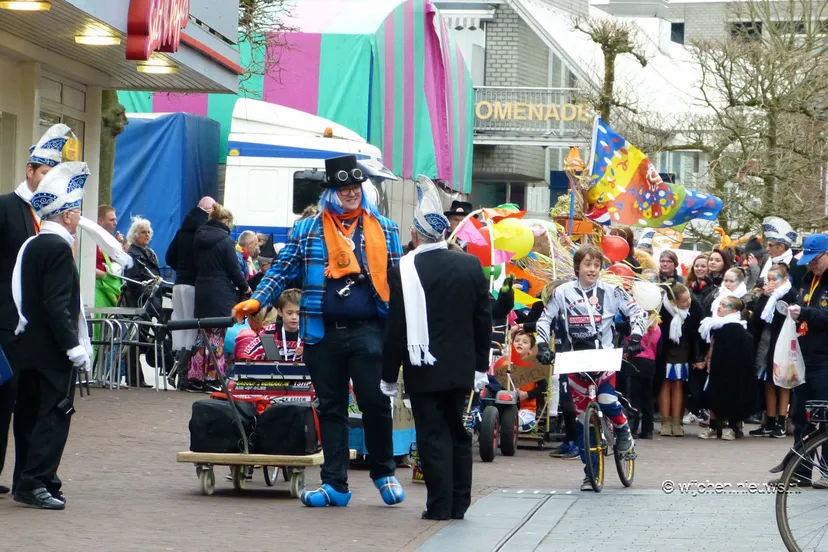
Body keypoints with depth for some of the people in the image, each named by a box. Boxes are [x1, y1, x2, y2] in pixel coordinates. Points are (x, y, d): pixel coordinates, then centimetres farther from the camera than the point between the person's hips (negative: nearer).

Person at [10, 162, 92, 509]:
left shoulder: (30, 246, 13)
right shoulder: (59, 249, -15)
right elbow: (57, 305, -21)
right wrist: (74, 347, -19)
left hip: (30, 348, 9)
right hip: (54, 351, -9)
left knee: (30, 414, 13)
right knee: (54, 415, -7)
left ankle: (26, 481, 18)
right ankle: (36, 484, -10)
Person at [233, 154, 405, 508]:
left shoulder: (384, 230, 9)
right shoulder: (307, 230, 9)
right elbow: (283, 271, 9)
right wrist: (257, 300, -6)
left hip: (368, 331, -1)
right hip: (323, 333, 1)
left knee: (375, 401, -7)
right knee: (330, 408, 6)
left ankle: (383, 472, 14)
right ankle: (335, 485, 11)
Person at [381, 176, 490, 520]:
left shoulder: (404, 271, -13)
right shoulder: (471, 266, 0)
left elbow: (396, 328, -10)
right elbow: (484, 319, 6)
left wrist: (389, 375, -2)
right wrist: (481, 365, 15)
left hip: (424, 370, -4)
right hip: (461, 368, 4)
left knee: (433, 435, 0)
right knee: (457, 433, 14)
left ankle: (440, 505, -1)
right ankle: (459, 503, 17)